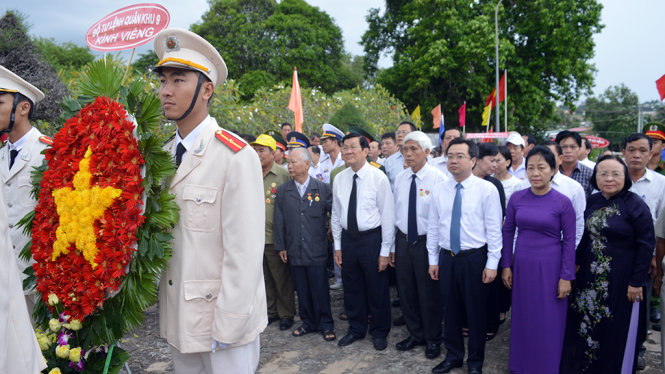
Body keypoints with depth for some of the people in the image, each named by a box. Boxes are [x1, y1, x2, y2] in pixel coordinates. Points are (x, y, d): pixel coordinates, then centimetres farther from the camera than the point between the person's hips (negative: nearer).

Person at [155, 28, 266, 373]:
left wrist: (227, 328, -16)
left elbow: (245, 251, -18)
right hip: (176, 319, 6)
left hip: (222, 319, -6)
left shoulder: (236, 157, -17)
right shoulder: (164, 155, 5)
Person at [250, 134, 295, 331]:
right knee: (264, 277, 15)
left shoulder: (284, 175, -7)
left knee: (282, 277, 6)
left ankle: (286, 314, 21)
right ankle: (271, 311, 30)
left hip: (275, 237, -5)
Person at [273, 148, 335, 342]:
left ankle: (326, 325, 19)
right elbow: (279, 220, 6)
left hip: (316, 250, -2)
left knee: (320, 289, 4)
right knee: (302, 290, 11)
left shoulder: (323, 188, -1)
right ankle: (308, 322, 27)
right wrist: (281, 246, 5)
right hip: (294, 251, 3)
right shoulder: (282, 191, 5)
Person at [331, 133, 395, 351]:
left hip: (372, 238, -4)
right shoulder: (339, 179, 3)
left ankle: (379, 332, 30)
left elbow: (388, 215, -10)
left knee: (377, 288, 9)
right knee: (352, 288, 16)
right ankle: (356, 329, 36)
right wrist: (337, 245, 8)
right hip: (347, 238, 4)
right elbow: (336, 214, 10)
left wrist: (385, 250, -11)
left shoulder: (378, 178, -11)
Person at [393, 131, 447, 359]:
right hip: (403, 240, 6)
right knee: (406, 291, 15)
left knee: (430, 293, 7)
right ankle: (415, 334, 35)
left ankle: (433, 339, 28)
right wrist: (392, 245, 11)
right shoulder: (399, 178, 6)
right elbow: (395, 212, 11)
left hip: (427, 242, -5)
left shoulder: (439, 179, -12)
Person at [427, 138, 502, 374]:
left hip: (475, 258, -3)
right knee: (451, 309, 15)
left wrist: (492, 263, -10)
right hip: (446, 257, 4)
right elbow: (433, 228, 9)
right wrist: (433, 259, 9)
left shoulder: (487, 190, -7)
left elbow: (494, 229, -8)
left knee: (476, 312, 8)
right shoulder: (439, 191, 4)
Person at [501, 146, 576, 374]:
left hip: (550, 268, -3)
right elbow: (508, 231, 5)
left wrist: (566, 277, -6)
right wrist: (506, 266, 4)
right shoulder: (516, 198, -1)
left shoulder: (562, 202, -9)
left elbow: (569, 240, -5)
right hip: (522, 266, 3)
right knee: (522, 318, 14)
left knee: (548, 322, 8)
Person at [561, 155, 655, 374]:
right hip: (590, 276, 6)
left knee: (616, 330, 7)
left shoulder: (635, 205, -12)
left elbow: (647, 244, -13)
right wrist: (577, 263, 9)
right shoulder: (593, 201, 4)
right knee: (584, 323, 13)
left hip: (621, 280, -5)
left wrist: (637, 282, -14)